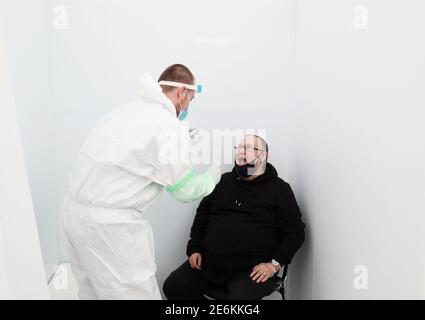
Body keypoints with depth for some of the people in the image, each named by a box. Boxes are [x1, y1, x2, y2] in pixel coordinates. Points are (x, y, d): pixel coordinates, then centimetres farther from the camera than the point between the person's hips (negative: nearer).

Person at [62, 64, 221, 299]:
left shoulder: (129, 110, 12)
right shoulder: (169, 127, -13)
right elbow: (185, 191, -7)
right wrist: (211, 177, 12)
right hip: (109, 224, -9)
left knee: (92, 291, 21)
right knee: (136, 293, 4)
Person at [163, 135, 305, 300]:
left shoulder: (279, 189, 2)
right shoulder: (224, 181, 14)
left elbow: (295, 232, 0)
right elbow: (202, 215, 21)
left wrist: (274, 264, -11)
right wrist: (194, 249, 11)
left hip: (251, 271, -4)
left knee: (240, 296, -32)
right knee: (173, 286, -7)